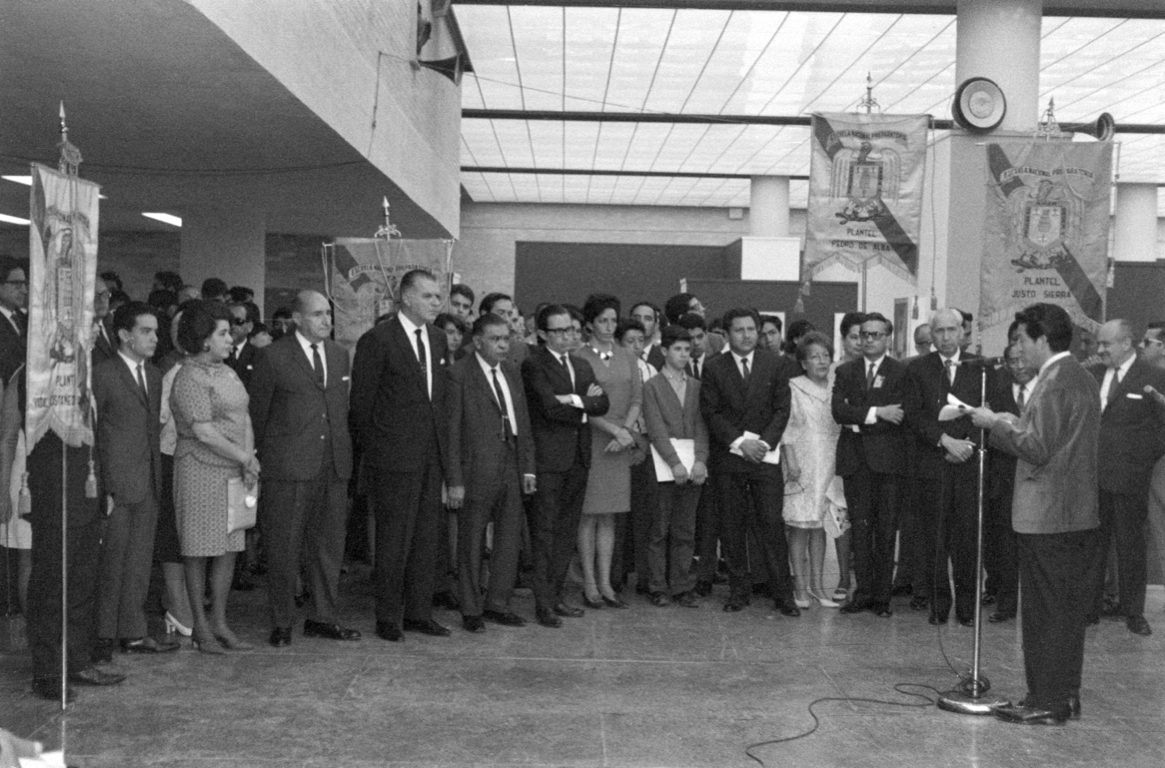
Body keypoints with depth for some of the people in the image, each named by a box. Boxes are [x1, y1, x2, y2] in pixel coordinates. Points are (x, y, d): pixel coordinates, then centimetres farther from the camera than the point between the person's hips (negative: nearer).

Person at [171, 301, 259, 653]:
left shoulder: (227, 373, 13)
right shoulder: (189, 378, -12)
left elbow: (244, 419, 10)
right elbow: (204, 431, -17)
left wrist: (249, 458, -6)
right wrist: (245, 458, -11)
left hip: (233, 470, 8)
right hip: (200, 469, -7)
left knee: (229, 548, 9)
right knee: (199, 551, 2)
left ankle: (220, 622, 18)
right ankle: (201, 627, 11)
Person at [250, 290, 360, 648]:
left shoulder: (339, 354, 13)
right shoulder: (273, 357, -4)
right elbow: (257, 413, 2)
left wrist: (343, 450, 15)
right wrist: (264, 455, 5)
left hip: (333, 465, 5)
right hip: (289, 468, -5)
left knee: (329, 544, 10)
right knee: (284, 547, 2)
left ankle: (323, 617, 21)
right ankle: (281, 622, 13)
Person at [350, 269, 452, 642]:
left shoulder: (438, 338, 13)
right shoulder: (378, 339, -8)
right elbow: (361, 400, -5)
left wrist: (442, 440, 10)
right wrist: (369, 447, -2)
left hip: (431, 453, 6)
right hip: (395, 455, -6)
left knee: (426, 537, 10)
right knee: (394, 537, 0)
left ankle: (419, 612, 20)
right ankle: (388, 617, 10)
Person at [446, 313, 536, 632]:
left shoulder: (512, 372, 12)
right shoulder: (458, 374, -9)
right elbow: (451, 429, -11)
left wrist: (528, 467, 8)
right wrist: (455, 480, -14)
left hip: (511, 468, 6)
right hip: (476, 471, -6)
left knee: (510, 539, 11)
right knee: (471, 543, 5)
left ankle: (497, 604, 24)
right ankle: (471, 610, 17)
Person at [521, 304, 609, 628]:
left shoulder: (582, 365, 17)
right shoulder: (534, 365, -6)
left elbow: (602, 404, 6)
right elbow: (551, 408, -17)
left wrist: (576, 401, -11)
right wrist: (584, 406, -3)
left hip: (578, 458, 7)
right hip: (548, 458, -7)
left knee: (567, 531, 10)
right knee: (544, 531, -4)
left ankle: (556, 594, 18)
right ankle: (543, 603, -1)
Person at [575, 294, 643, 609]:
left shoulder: (627, 358, 12)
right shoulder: (579, 358, -4)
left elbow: (637, 399, 7)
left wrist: (626, 429, -8)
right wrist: (615, 430, -15)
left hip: (620, 444, 4)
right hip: (590, 441, -4)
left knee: (609, 516, 7)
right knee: (589, 515, 0)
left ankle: (605, 583, 11)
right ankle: (589, 584, 6)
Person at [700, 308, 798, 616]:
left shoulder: (772, 363, 6)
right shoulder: (714, 368, 3)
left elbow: (782, 408, 4)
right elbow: (710, 412, -1)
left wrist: (764, 443, -8)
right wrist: (740, 441, -10)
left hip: (765, 454, 0)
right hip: (728, 455, 0)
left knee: (771, 523, -4)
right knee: (733, 526, 3)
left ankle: (782, 593, 2)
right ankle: (738, 590, 12)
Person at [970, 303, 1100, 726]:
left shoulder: (1054, 383, -17)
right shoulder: (1082, 378, 14)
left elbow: (1037, 449, -21)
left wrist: (996, 424, -9)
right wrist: (1016, 425, 13)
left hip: (1046, 517, -10)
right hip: (1078, 514, 10)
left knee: (1045, 612, -2)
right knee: (1069, 609, 15)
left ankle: (1045, 703, 5)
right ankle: (1065, 694, 24)